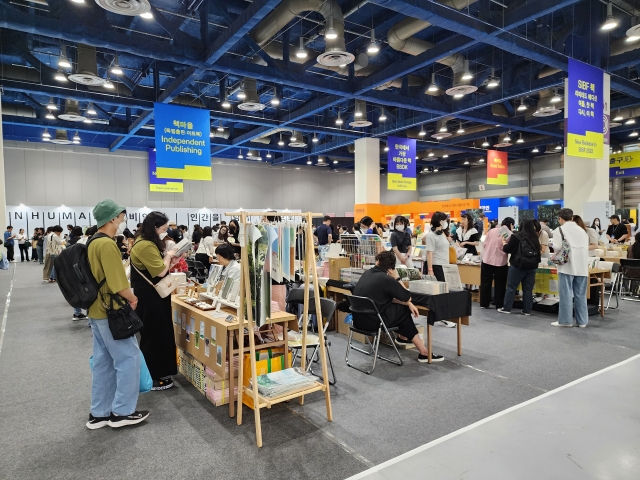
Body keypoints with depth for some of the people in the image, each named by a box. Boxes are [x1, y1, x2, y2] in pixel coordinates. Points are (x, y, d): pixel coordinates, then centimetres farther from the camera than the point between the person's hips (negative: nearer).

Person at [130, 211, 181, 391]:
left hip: (153, 295, 11)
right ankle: (152, 378, 13)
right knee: (153, 336, 0)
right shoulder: (145, 245, -21)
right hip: (149, 297, -11)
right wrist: (169, 255, -10)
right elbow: (160, 271, -24)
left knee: (160, 334, 17)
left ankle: (158, 373, 28)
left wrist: (171, 261, 2)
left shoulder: (148, 243, 13)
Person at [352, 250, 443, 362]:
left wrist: (408, 303, 7)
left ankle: (403, 336, 39)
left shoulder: (367, 273, 7)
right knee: (404, 310, 13)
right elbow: (407, 297, -2)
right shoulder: (386, 279, -16)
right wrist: (397, 278, 4)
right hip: (371, 322, -7)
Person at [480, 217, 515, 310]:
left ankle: (484, 303, 17)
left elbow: (484, 244, 4)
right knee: (499, 285, 9)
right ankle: (499, 305, 13)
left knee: (485, 283, 11)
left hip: (487, 260, 3)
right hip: (500, 262, -3)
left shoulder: (491, 231, 3)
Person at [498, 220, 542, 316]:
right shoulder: (535, 238, 5)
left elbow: (507, 249, -4)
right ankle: (527, 310, 12)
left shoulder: (516, 236, -9)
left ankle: (506, 308, 7)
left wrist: (504, 242, 14)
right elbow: (538, 251, 17)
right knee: (528, 289, 8)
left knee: (511, 287, 4)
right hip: (532, 266, 4)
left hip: (518, 265, -4)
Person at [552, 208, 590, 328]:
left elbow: (557, 247, -11)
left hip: (567, 266, -5)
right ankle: (582, 321, 14)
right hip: (582, 266, 5)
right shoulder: (582, 230, 16)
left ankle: (566, 320, 3)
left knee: (566, 294, 0)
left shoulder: (559, 230, -3)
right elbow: (587, 247, 13)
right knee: (580, 294, 10)